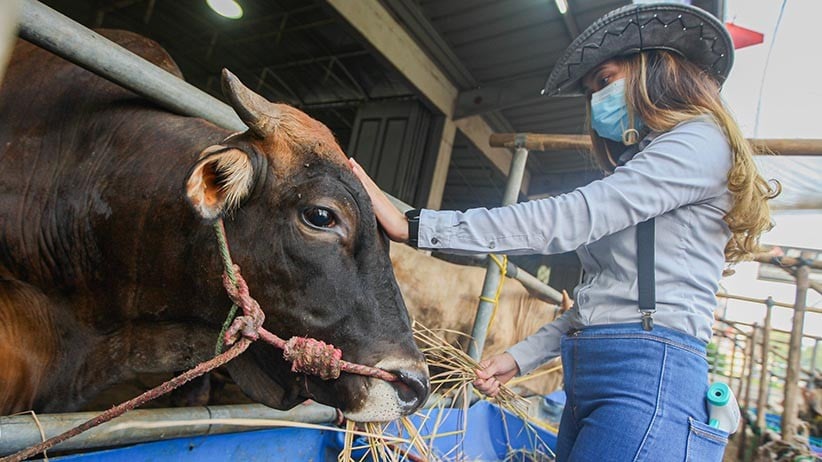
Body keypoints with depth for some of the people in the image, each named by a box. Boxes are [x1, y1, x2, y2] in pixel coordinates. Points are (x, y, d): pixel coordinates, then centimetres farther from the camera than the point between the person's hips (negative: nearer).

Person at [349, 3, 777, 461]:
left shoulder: (702, 141, -4)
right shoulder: (634, 175, 22)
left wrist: (415, 226, -20)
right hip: (586, 383, 8)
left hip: (647, 377, -8)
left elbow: (569, 220, -18)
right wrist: (520, 357, 12)